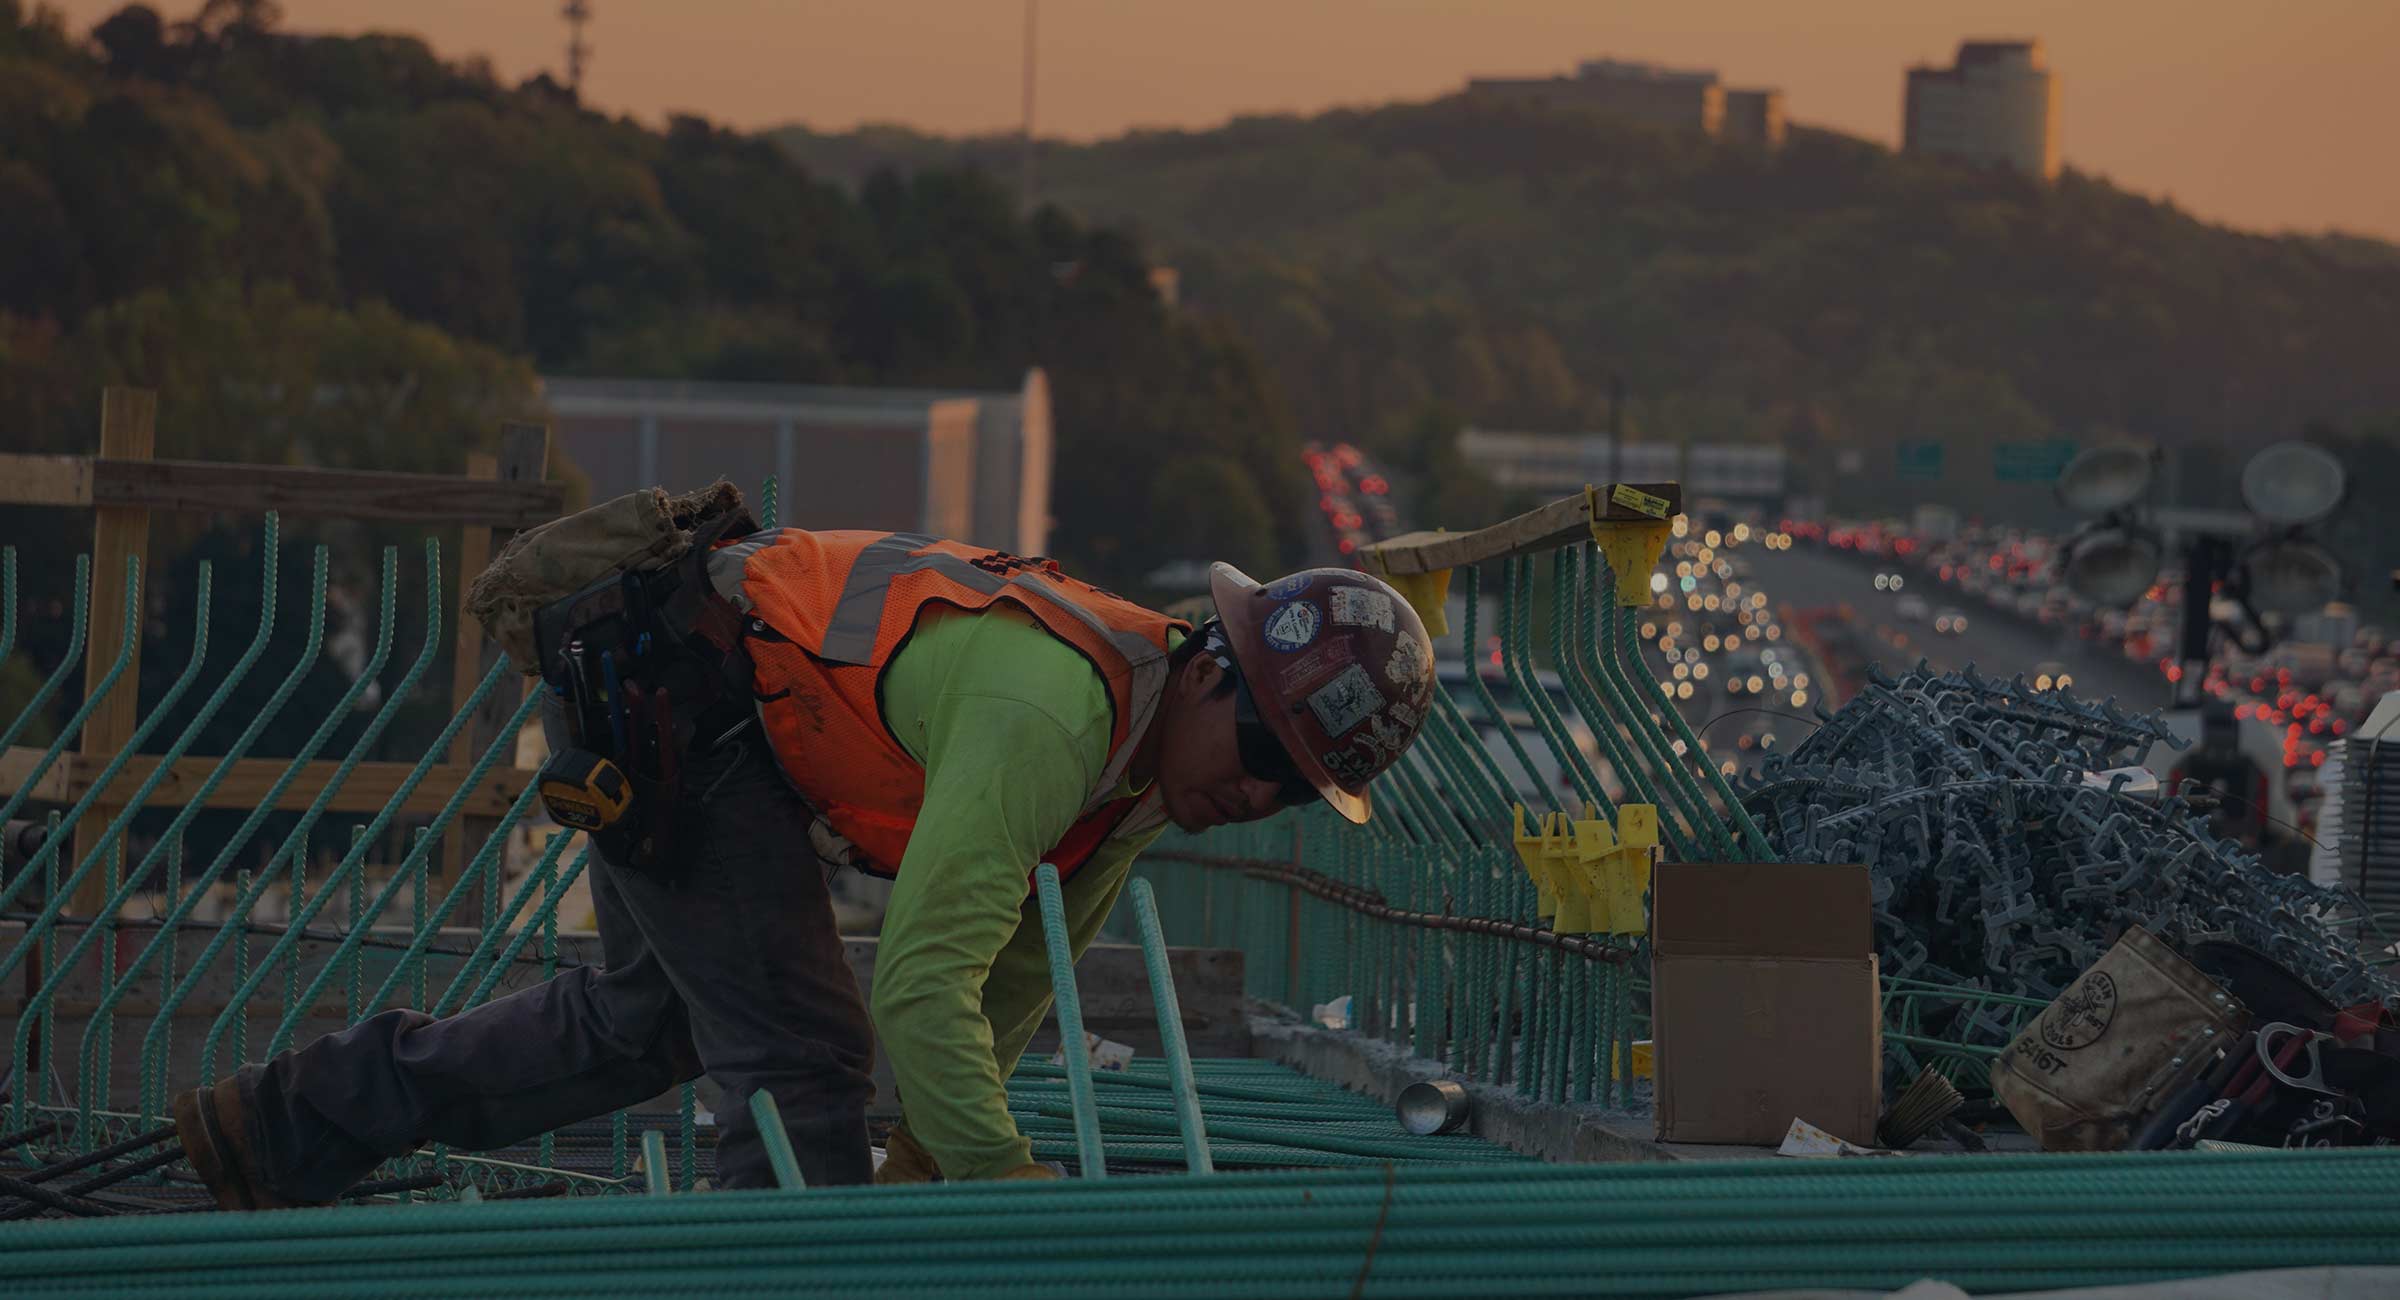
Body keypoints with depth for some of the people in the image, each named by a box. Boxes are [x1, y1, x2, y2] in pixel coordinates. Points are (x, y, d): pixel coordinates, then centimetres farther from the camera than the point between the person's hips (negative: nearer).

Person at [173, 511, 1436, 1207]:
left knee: (654, 1018, 25)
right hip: (667, 694, -10)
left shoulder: (1151, 750, -1)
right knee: (798, 1047, -10)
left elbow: (1022, 958, 12)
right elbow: (921, 979, -37)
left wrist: (923, 1146, 11)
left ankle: (283, 1123, 33)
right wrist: (1009, 1186, -36)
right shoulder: (1052, 716, -31)